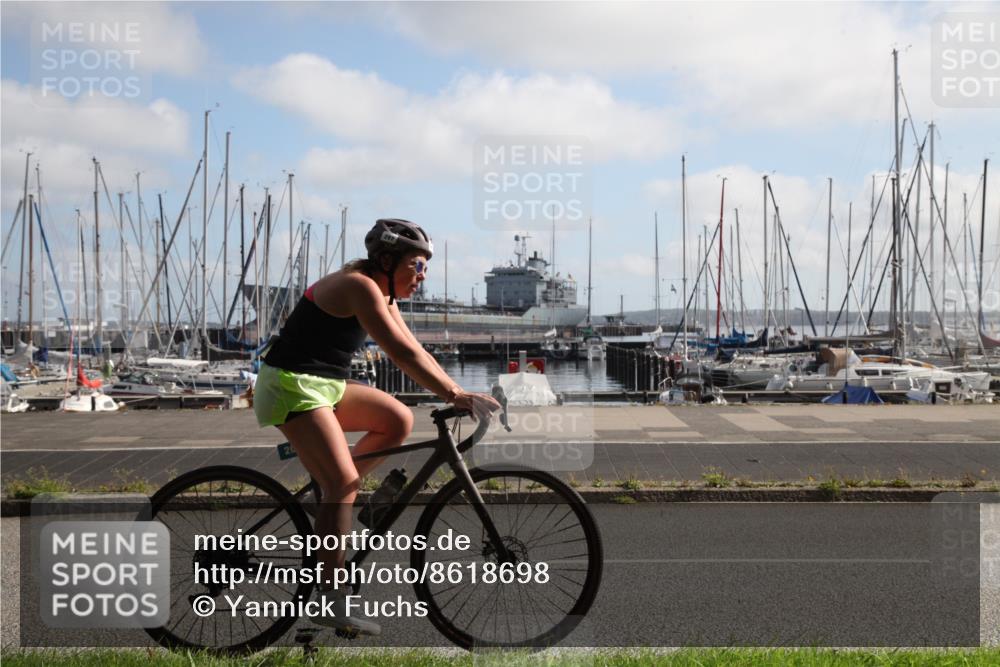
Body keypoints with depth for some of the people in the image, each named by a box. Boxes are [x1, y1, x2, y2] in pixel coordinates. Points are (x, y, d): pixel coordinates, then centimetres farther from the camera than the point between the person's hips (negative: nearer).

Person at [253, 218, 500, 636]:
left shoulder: (383, 295, 12)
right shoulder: (359, 286, -18)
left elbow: (416, 352, 11)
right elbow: (403, 354, -26)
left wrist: (457, 393, 3)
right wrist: (455, 395, -28)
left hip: (326, 385, 10)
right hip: (292, 385, -10)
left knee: (399, 420, 0)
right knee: (343, 484, -16)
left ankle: (333, 496, 9)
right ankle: (331, 600, -12)